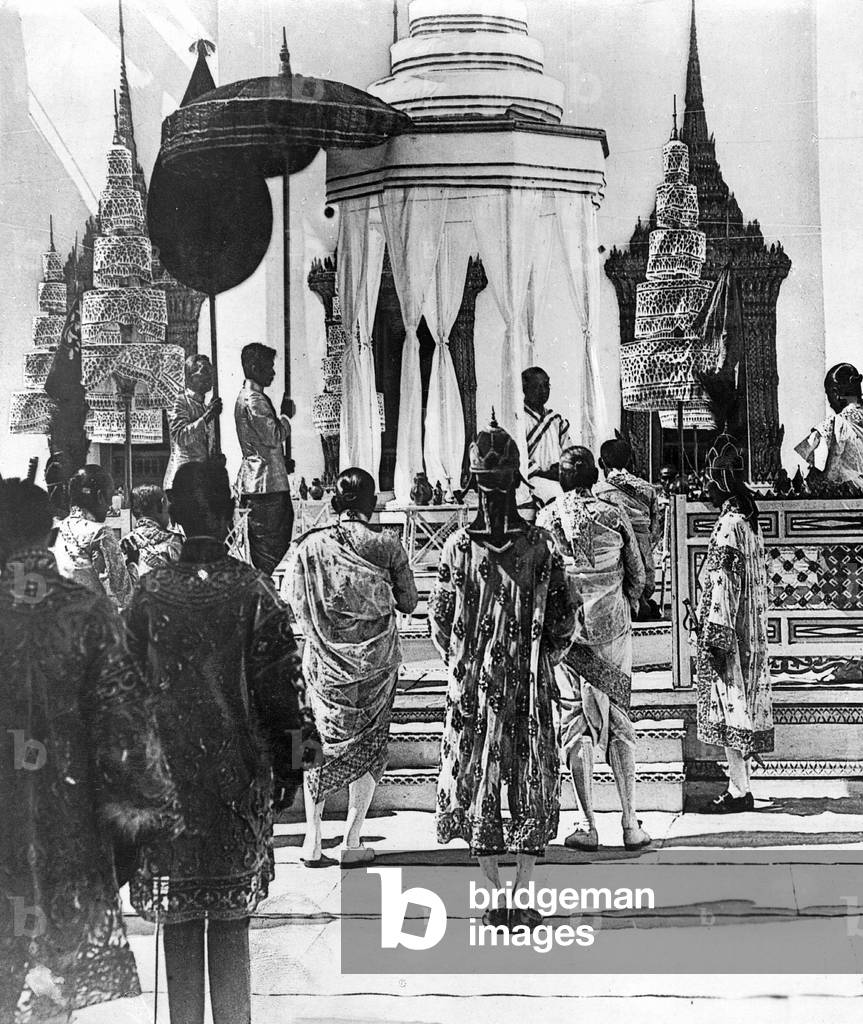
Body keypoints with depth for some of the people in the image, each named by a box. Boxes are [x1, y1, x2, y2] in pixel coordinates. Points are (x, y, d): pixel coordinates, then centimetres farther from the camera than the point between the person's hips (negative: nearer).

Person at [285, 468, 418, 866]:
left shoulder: (310, 545, -7)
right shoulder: (387, 545, -9)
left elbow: (290, 598, -2)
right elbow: (408, 602, -2)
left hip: (326, 659, 1)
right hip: (377, 659, -1)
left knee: (322, 742, 15)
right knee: (370, 744, 12)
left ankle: (312, 839, 11)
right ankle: (351, 840, 11)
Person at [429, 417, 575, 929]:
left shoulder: (459, 546, -7)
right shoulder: (541, 544, -8)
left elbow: (440, 619, 0)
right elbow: (563, 621, -3)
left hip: (473, 682, 0)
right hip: (530, 685, 0)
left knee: (479, 784, 10)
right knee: (532, 787, 9)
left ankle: (496, 896, 10)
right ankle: (522, 897, 7)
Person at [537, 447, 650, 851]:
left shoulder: (546, 518, -3)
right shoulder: (614, 516, -3)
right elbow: (637, 575, 3)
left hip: (565, 630, -1)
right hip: (612, 629, 1)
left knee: (575, 726, 5)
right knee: (618, 723, 8)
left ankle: (588, 827, 3)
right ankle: (631, 823, 5)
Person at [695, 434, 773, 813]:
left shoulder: (729, 526, -17)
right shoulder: (747, 520, 12)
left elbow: (725, 586, -21)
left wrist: (717, 638, -20)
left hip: (725, 635, -9)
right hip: (746, 634, 10)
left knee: (729, 708, -4)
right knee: (739, 707, 12)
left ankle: (739, 791, -1)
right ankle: (739, 787, 17)